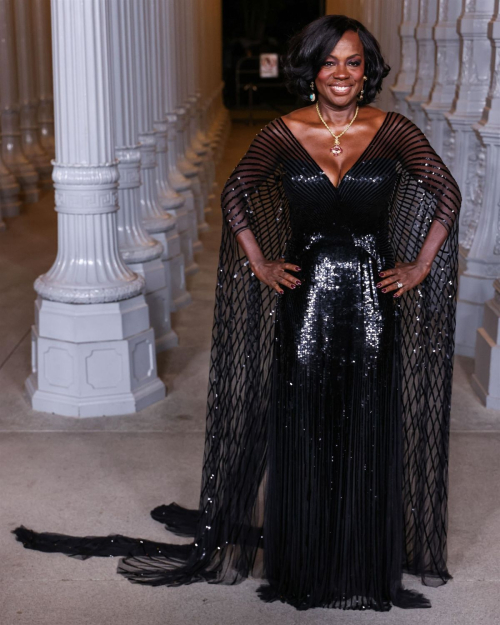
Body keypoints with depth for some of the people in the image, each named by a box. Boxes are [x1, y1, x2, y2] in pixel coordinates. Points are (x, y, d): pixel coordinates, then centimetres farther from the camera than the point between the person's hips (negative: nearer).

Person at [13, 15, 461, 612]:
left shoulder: (393, 131, -3)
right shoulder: (282, 134, -2)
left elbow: (447, 194, 5)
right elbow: (235, 195, 8)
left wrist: (421, 268, 2)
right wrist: (261, 266, 3)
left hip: (373, 300, 0)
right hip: (306, 297, 0)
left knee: (368, 433, 7)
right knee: (300, 429, 4)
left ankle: (365, 562, 26)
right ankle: (299, 562, 22)